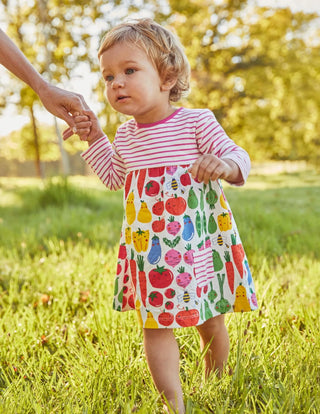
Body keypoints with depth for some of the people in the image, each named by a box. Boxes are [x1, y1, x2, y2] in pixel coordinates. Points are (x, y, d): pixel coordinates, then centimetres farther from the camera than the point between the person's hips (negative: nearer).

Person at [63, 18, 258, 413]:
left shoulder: (196, 121, -10)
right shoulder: (125, 135, 5)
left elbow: (237, 156, -9)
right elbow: (116, 178, 20)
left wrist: (224, 164, -33)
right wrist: (95, 138, 10)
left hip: (197, 241, -3)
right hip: (148, 246, 3)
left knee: (209, 319, 14)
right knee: (155, 323, 2)